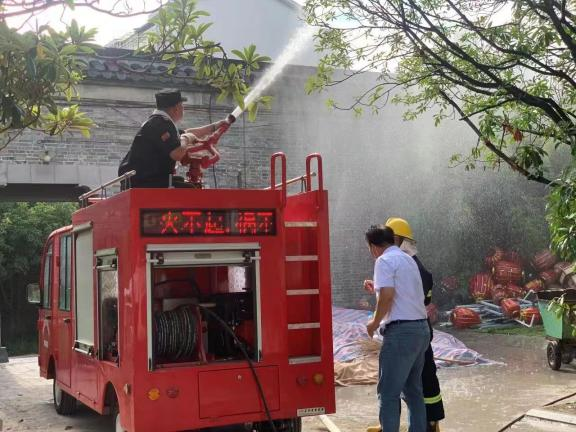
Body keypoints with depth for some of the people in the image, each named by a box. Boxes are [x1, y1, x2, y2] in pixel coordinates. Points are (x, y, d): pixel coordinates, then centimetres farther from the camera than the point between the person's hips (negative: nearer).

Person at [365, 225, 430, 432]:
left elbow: (387, 294, -20)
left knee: (388, 392, -3)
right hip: (421, 328, 9)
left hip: (401, 330, -9)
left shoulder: (384, 260, -8)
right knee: (413, 389, 17)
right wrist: (377, 287, 39)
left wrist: (375, 322, -6)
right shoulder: (408, 259, 18)